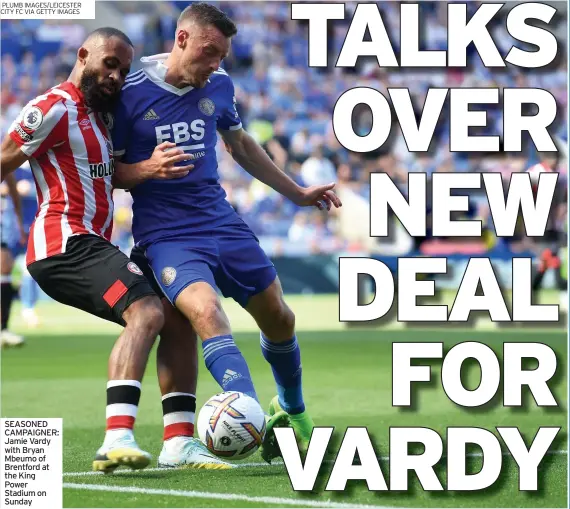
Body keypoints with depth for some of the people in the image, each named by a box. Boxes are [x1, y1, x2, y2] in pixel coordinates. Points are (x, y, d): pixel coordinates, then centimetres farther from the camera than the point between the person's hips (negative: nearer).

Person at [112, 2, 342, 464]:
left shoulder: (219, 86, 5)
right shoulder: (131, 94, -10)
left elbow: (239, 144, 24)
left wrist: (297, 192, 28)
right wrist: (148, 170, -23)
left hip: (222, 223, 6)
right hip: (165, 233, -5)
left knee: (278, 317, 9)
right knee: (207, 312, -30)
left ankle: (293, 410, 36)